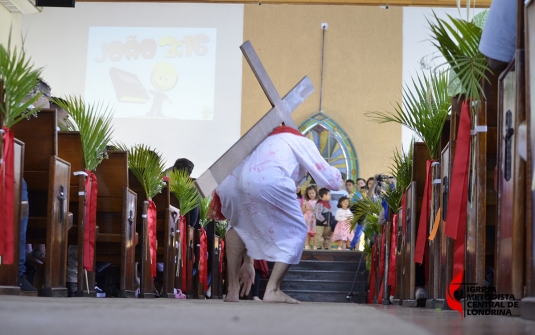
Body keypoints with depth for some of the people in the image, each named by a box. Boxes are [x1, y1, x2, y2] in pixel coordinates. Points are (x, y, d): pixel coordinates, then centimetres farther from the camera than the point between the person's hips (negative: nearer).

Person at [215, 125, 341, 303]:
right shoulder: (302, 142, 32)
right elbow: (332, 181, 25)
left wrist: (247, 263, 47)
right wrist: (335, 173, 51)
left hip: (233, 183, 6)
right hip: (267, 181, -6)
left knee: (238, 225, 35)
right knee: (295, 232, 15)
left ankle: (233, 290, 25)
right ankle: (272, 290, 1)